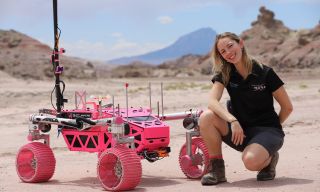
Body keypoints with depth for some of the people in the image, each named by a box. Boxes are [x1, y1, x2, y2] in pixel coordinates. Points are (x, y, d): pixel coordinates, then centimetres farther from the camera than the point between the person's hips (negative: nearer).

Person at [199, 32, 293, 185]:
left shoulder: (265, 73, -10)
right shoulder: (224, 74, 0)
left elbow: (287, 107, -2)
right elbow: (212, 101, -18)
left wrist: (273, 128, 7)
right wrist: (233, 120, -32)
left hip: (267, 130, -4)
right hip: (240, 130, 4)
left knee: (251, 160, -36)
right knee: (206, 117, -23)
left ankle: (269, 158, 2)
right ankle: (216, 168, -9)